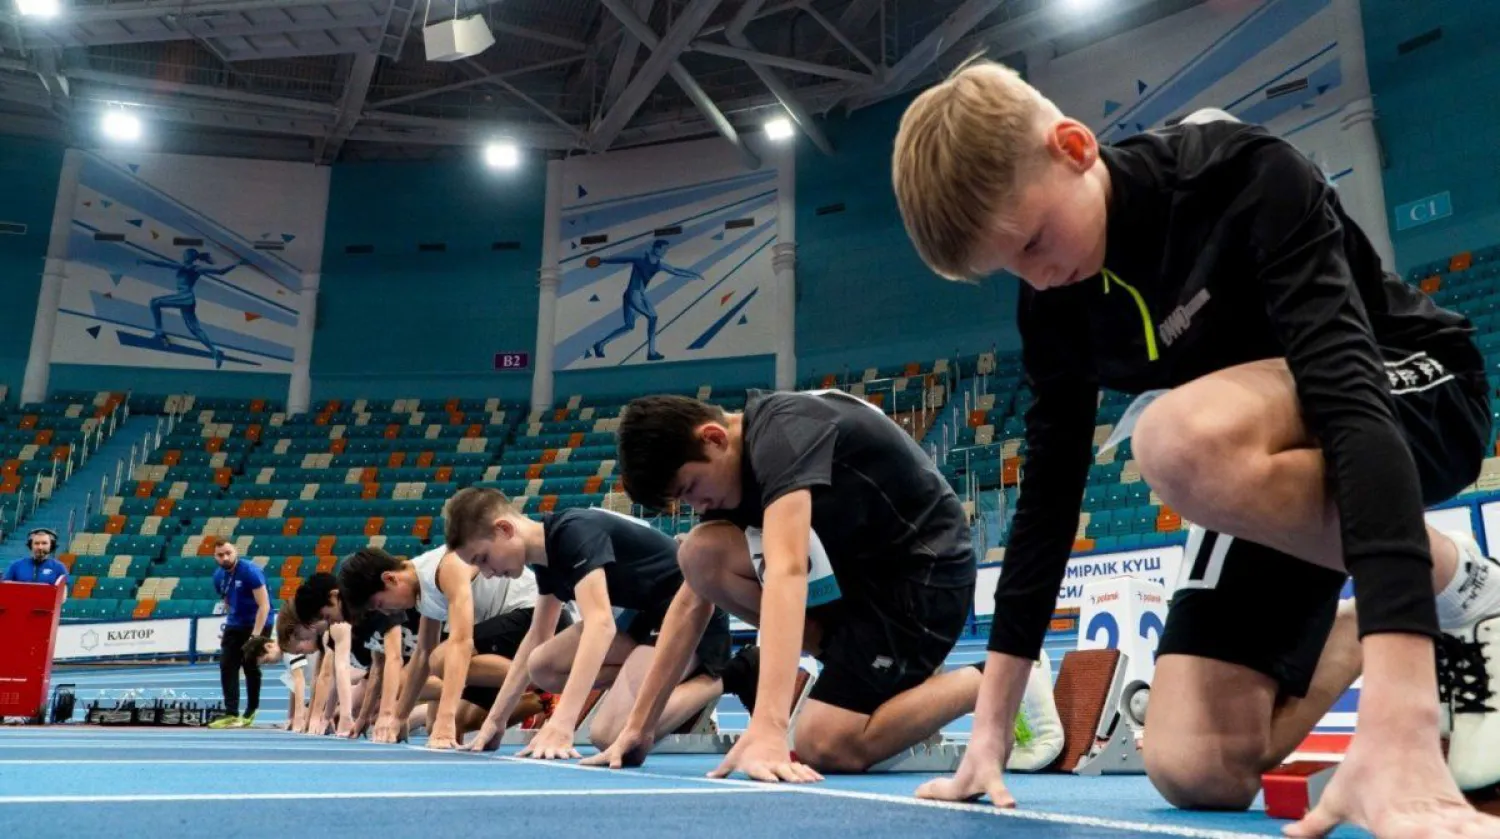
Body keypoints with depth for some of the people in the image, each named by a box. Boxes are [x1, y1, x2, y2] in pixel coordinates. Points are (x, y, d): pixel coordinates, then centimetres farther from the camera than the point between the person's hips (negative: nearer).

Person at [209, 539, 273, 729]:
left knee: (250, 667, 0)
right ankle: (231, 715, -4)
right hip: (234, 625, 6)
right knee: (227, 666, -5)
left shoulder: (250, 571, -19)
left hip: (258, 623, -6)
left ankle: (250, 713, 16)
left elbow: (264, 605, -22)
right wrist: (229, 625, 13)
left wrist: (254, 636, -26)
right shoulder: (219, 577, 1)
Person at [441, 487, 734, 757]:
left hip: (691, 615, -10)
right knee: (542, 666, -1)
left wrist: (560, 723, -41)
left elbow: (601, 624, -35)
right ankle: (682, 681, 4)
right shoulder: (545, 552, 8)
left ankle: (714, 681, -1)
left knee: (610, 733, -20)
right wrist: (496, 719, 14)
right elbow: (537, 637, 17)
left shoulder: (575, 533, -22)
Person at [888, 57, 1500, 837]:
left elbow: (1352, 396, -39)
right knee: (1196, 769, -13)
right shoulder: (1052, 304, -10)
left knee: (1182, 438, -38)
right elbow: (1047, 491, -7)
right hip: (1277, 472, 5)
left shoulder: (1247, 176, -28)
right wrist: (988, 732, -9)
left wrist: (1396, 728, -49)